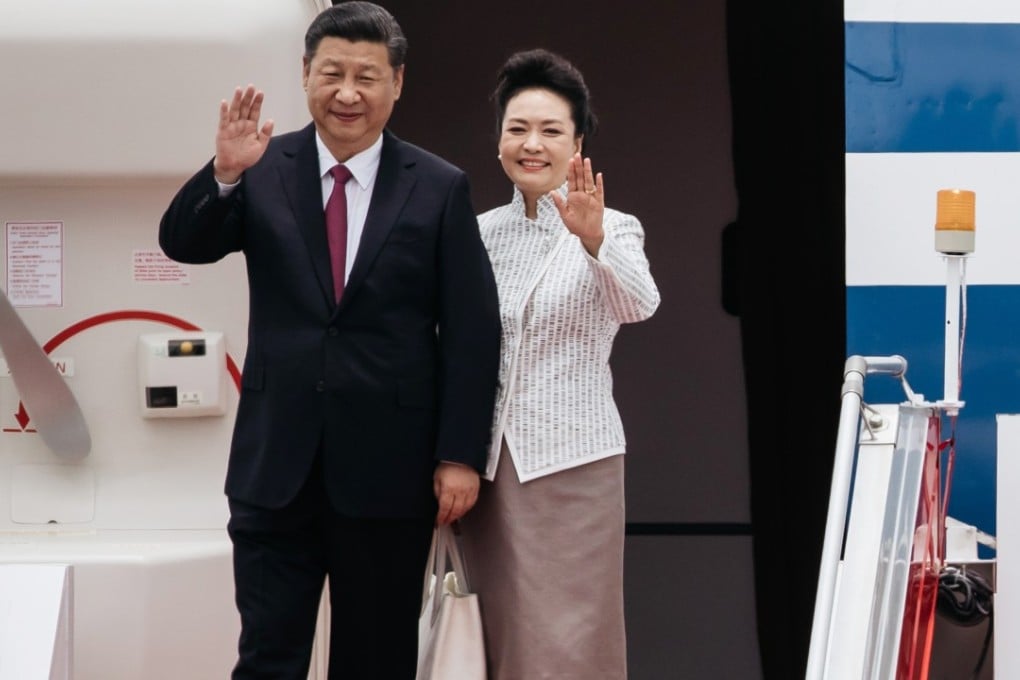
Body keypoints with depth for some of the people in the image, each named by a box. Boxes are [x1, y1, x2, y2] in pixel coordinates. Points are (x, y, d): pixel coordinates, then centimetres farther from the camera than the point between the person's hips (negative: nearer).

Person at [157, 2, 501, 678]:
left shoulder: (440, 188, -1)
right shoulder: (265, 172, 3)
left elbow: (472, 331, -1)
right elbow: (184, 243, -7)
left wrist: (460, 456, -5)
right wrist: (225, 173, -26)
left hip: (389, 470, -1)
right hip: (277, 465, 1)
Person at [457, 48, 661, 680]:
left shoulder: (613, 229, -3)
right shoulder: (479, 234, 9)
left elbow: (639, 304, -24)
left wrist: (594, 241, -42)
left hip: (572, 461, -4)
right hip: (488, 462, 4)